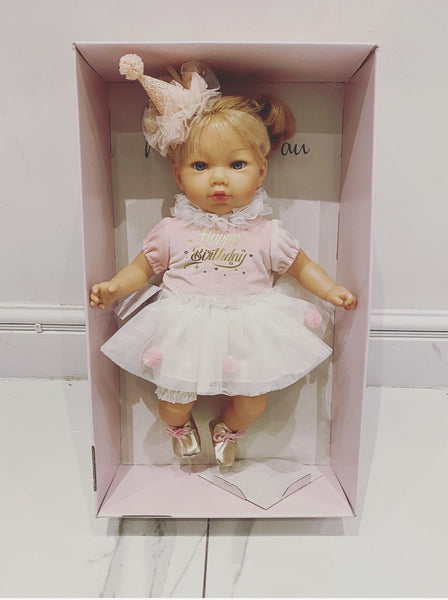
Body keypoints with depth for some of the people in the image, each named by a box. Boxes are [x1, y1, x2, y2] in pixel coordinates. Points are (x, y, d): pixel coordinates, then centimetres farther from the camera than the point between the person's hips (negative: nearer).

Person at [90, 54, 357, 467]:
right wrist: (113, 288, -4)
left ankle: (228, 431, 45)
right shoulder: (173, 231, -3)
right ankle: (181, 428, 47)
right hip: (185, 331, 0)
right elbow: (144, 266, 8)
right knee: (173, 403, 8)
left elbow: (300, 265, 8)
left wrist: (332, 290, -1)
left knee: (253, 399, 9)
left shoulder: (266, 233, -4)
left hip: (247, 328, 1)